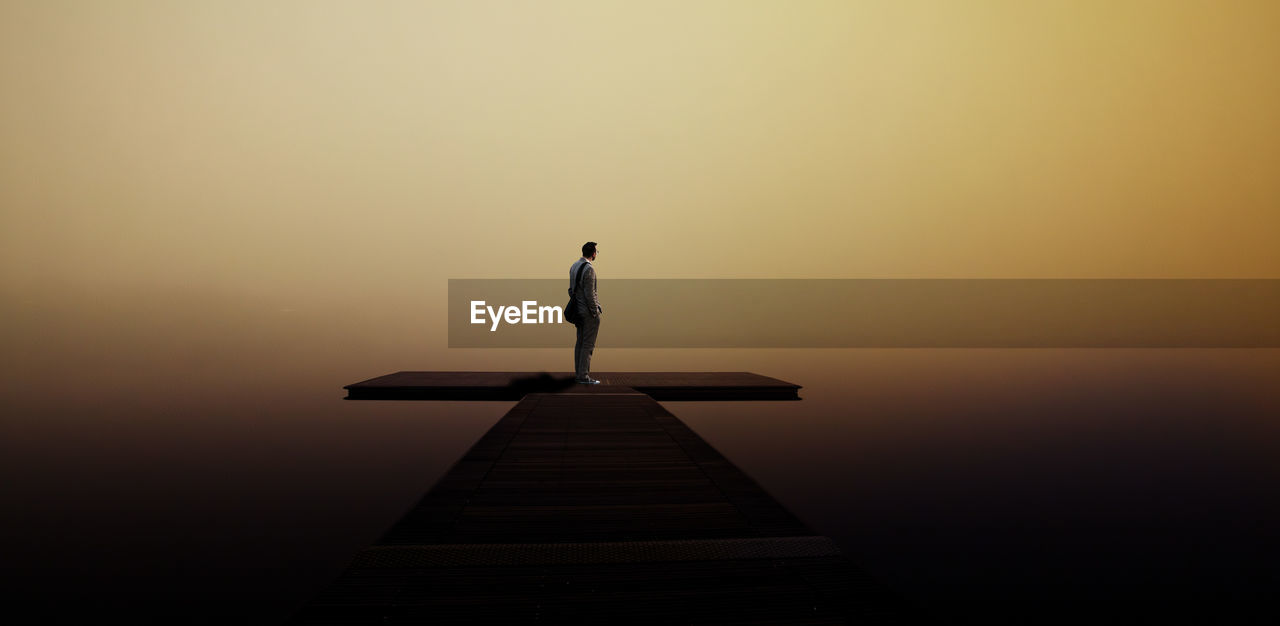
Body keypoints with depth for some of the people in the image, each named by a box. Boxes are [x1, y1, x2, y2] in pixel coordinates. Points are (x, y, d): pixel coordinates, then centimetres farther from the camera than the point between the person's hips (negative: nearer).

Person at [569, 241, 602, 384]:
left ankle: (578, 372, 22)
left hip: (579, 309, 9)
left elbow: (571, 289, 14)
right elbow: (589, 294, -20)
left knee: (580, 342, 15)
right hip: (589, 311, -9)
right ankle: (583, 376, -1)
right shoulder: (589, 269, -19)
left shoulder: (574, 266, 9)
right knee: (588, 344, -4)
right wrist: (595, 312, -13)